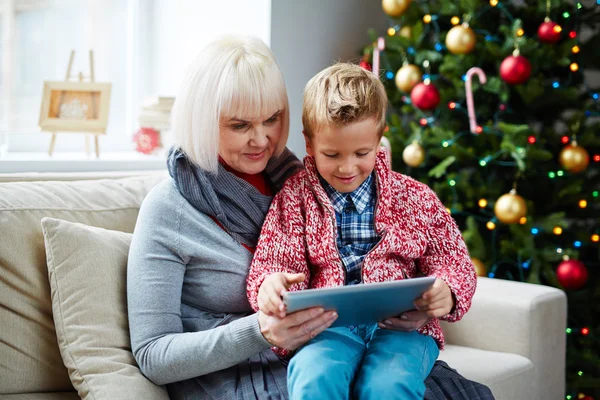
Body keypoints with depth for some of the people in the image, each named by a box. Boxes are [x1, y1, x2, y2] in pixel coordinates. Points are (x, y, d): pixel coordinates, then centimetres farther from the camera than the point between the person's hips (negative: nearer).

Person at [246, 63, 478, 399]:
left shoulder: (415, 198, 11)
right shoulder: (294, 198, 10)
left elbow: (456, 265, 13)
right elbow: (275, 263, 5)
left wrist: (447, 293, -12)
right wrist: (269, 286, -20)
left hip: (401, 326, 0)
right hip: (326, 327, 0)